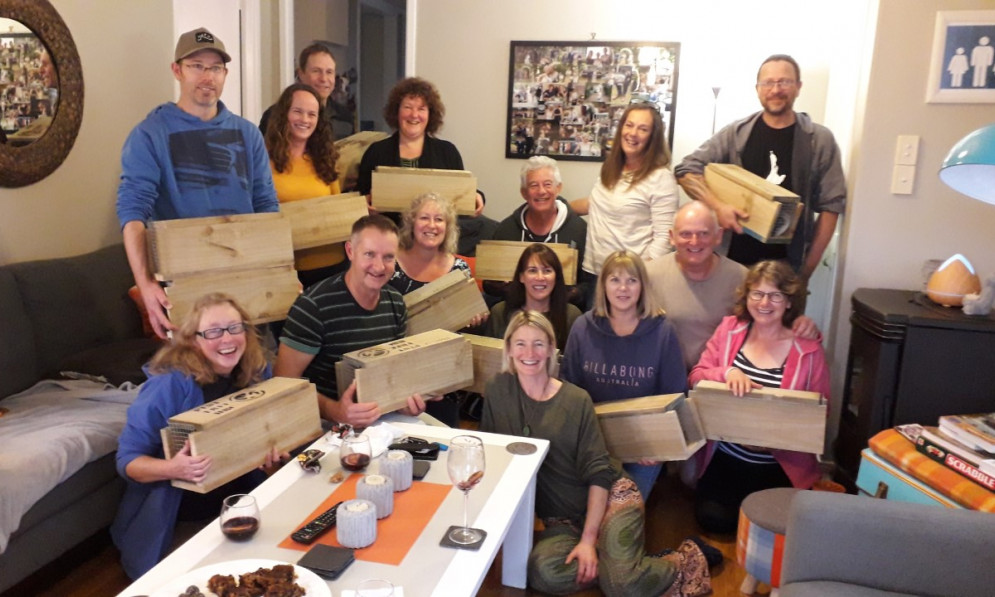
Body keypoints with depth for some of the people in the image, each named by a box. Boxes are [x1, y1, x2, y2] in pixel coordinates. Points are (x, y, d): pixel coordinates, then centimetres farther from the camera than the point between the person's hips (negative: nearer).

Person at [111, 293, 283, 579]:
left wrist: (270, 449, -14)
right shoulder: (171, 383, -20)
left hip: (238, 492, 5)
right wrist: (172, 468, -35)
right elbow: (128, 459, -16)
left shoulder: (256, 371, -6)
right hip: (172, 503, -4)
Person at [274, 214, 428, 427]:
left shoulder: (395, 303, 3)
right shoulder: (314, 306, -15)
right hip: (326, 423, -4)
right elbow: (285, 380, -14)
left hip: (381, 417, 4)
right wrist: (334, 411, -28)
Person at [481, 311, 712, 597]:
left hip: (608, 497, -3)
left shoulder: (576, 400, -8)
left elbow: (599, 472, -10)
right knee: (543, 572, -30)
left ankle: (683, 562, 3)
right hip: (561, 518, 3)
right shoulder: (498, 390, -1)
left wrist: (589, 539, -17)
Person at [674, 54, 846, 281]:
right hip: (734, 258, 1)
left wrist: (810, 265, -4)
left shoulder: (819, 140, 2)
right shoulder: (736, 133, 2)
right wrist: (718, 206, -16)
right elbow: (686, 170, 0)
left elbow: (831, 204, 1)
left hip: (788, 264, 0)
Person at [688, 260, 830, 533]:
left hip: (780, 466, -1)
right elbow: (696, 377, -2)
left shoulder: (808, 349, -8)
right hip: (725, 456, 2)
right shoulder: (729, 329, -1)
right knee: (713, 519, -12)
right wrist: (727, 372, -24)